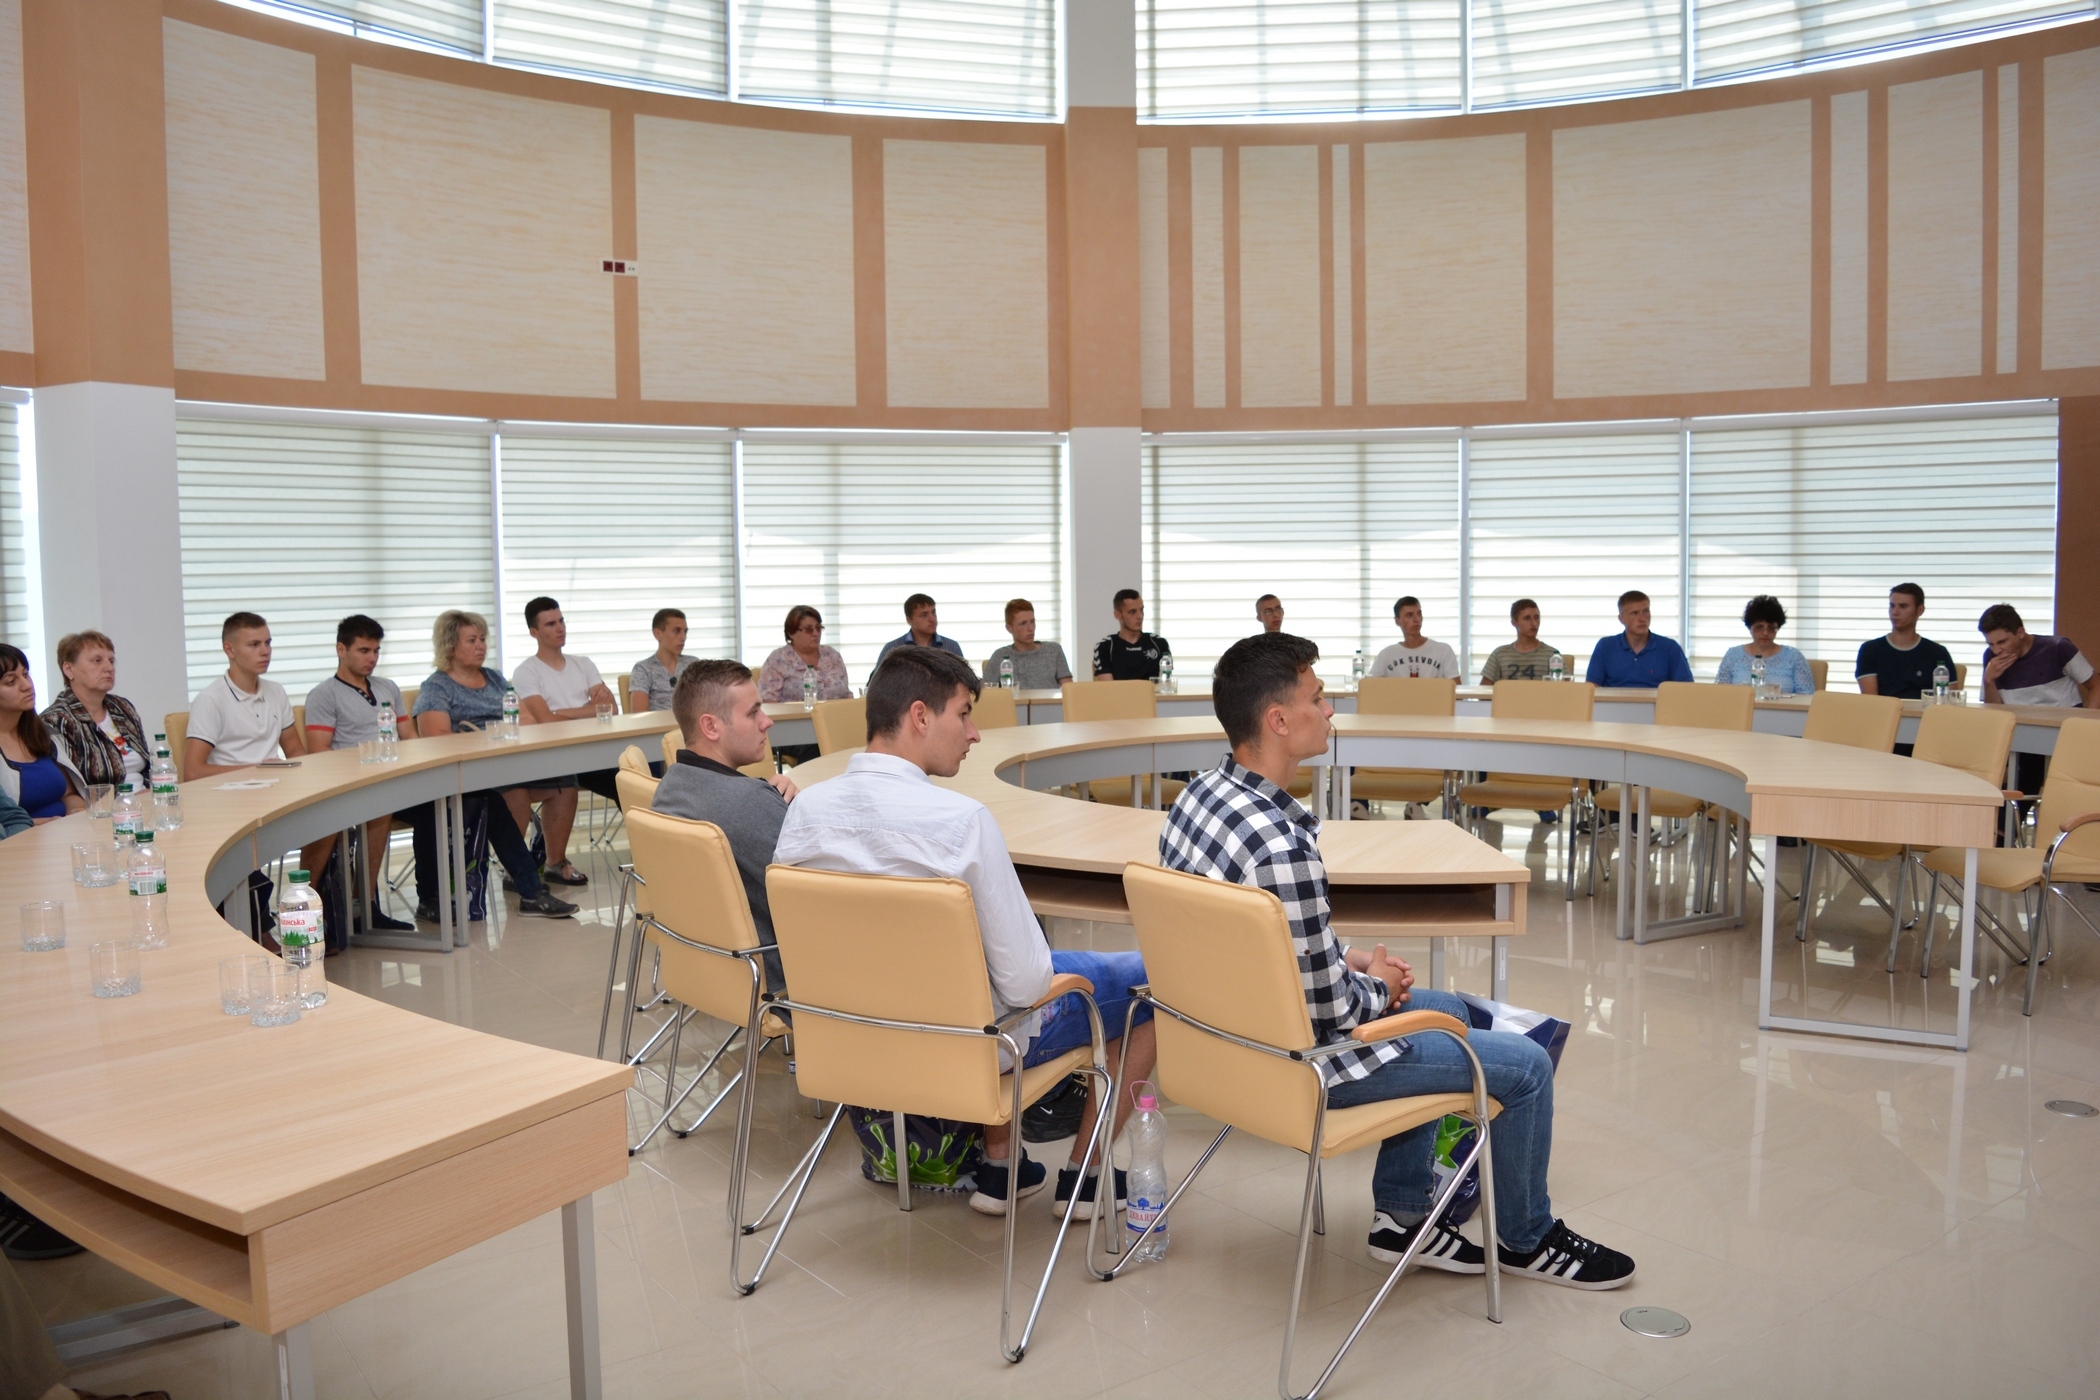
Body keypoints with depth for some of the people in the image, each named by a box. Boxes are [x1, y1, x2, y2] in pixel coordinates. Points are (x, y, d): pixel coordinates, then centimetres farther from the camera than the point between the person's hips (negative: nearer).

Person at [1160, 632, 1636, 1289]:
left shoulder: (1200, 792, -4)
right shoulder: (1280, 845, -34)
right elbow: (1331, 1014, -26)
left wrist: (1348, 960, 6)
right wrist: (1376, 986, -6)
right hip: (1298, 1059, -10)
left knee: (1445, 1009, 28)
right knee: (1526, 1064, 2)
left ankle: (1402, 1216, 33)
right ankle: (1526, 1238, 28)